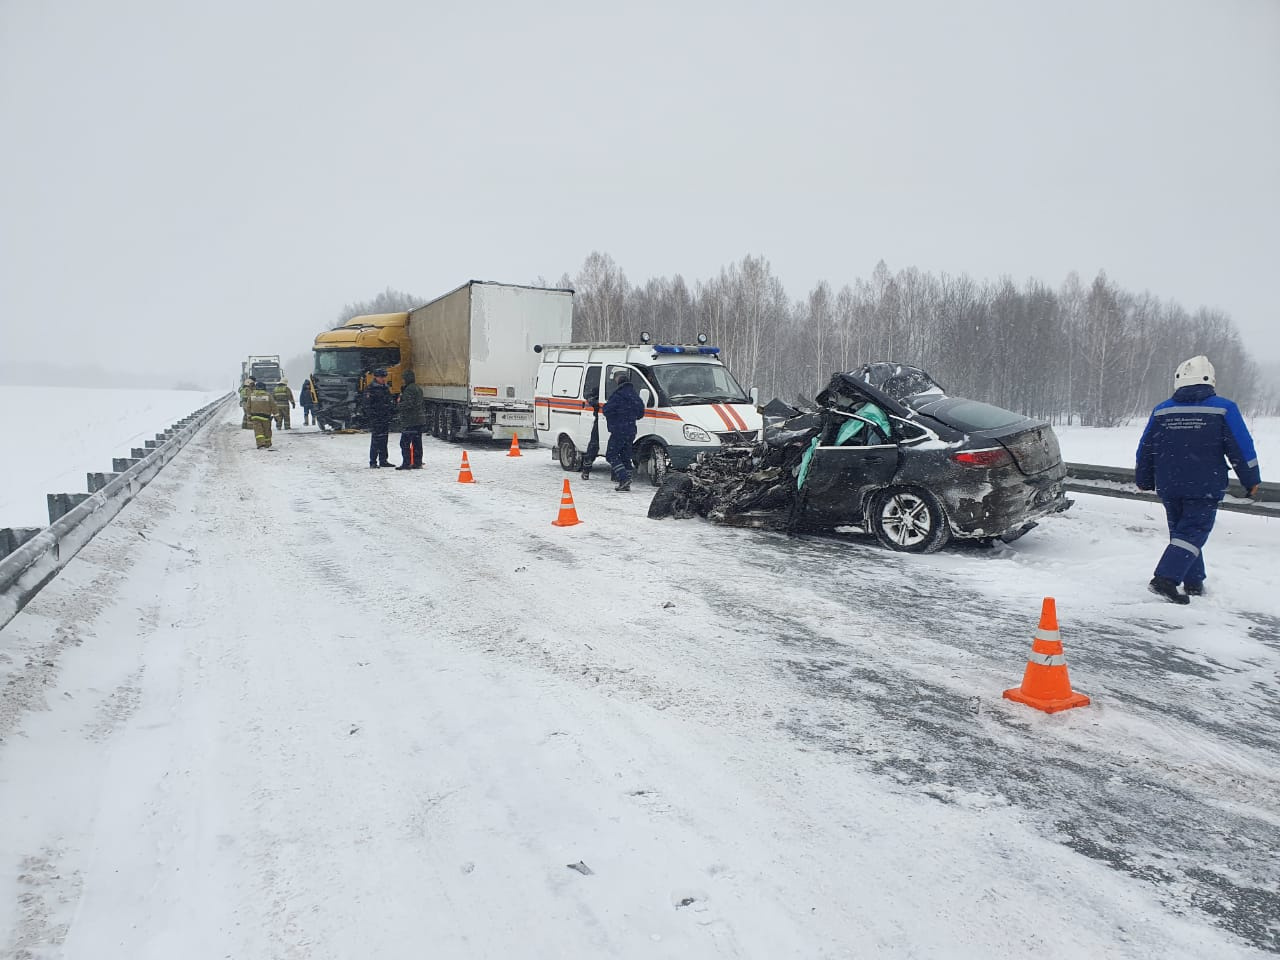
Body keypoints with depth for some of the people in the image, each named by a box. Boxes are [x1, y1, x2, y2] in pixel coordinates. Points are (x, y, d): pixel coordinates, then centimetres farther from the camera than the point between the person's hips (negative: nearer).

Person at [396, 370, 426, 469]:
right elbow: (423, 403, 20)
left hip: (410, 421, -9)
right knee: (417, 442, 11)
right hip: (420, 420, 9)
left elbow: (408, 404, -20)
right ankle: (417, 463, 13)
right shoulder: (418, 388, 15)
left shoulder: (409, 389, -14)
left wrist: (400, 402, -3)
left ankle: (406, 463, -7)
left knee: (405, 442, -5)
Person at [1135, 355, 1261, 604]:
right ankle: (1166, 578, -19)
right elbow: (1242, 448, -3)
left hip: (1169, 487, 4)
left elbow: (1145, 450, 9)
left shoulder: (1161, 411, 5)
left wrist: (1144, 480, 21)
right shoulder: (1223, 409, -4)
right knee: (1192, 532, -3)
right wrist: (1252, 480, 9)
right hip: (1205, 487, -4)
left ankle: (1194, 583, 22)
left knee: (1182, 529, 17)